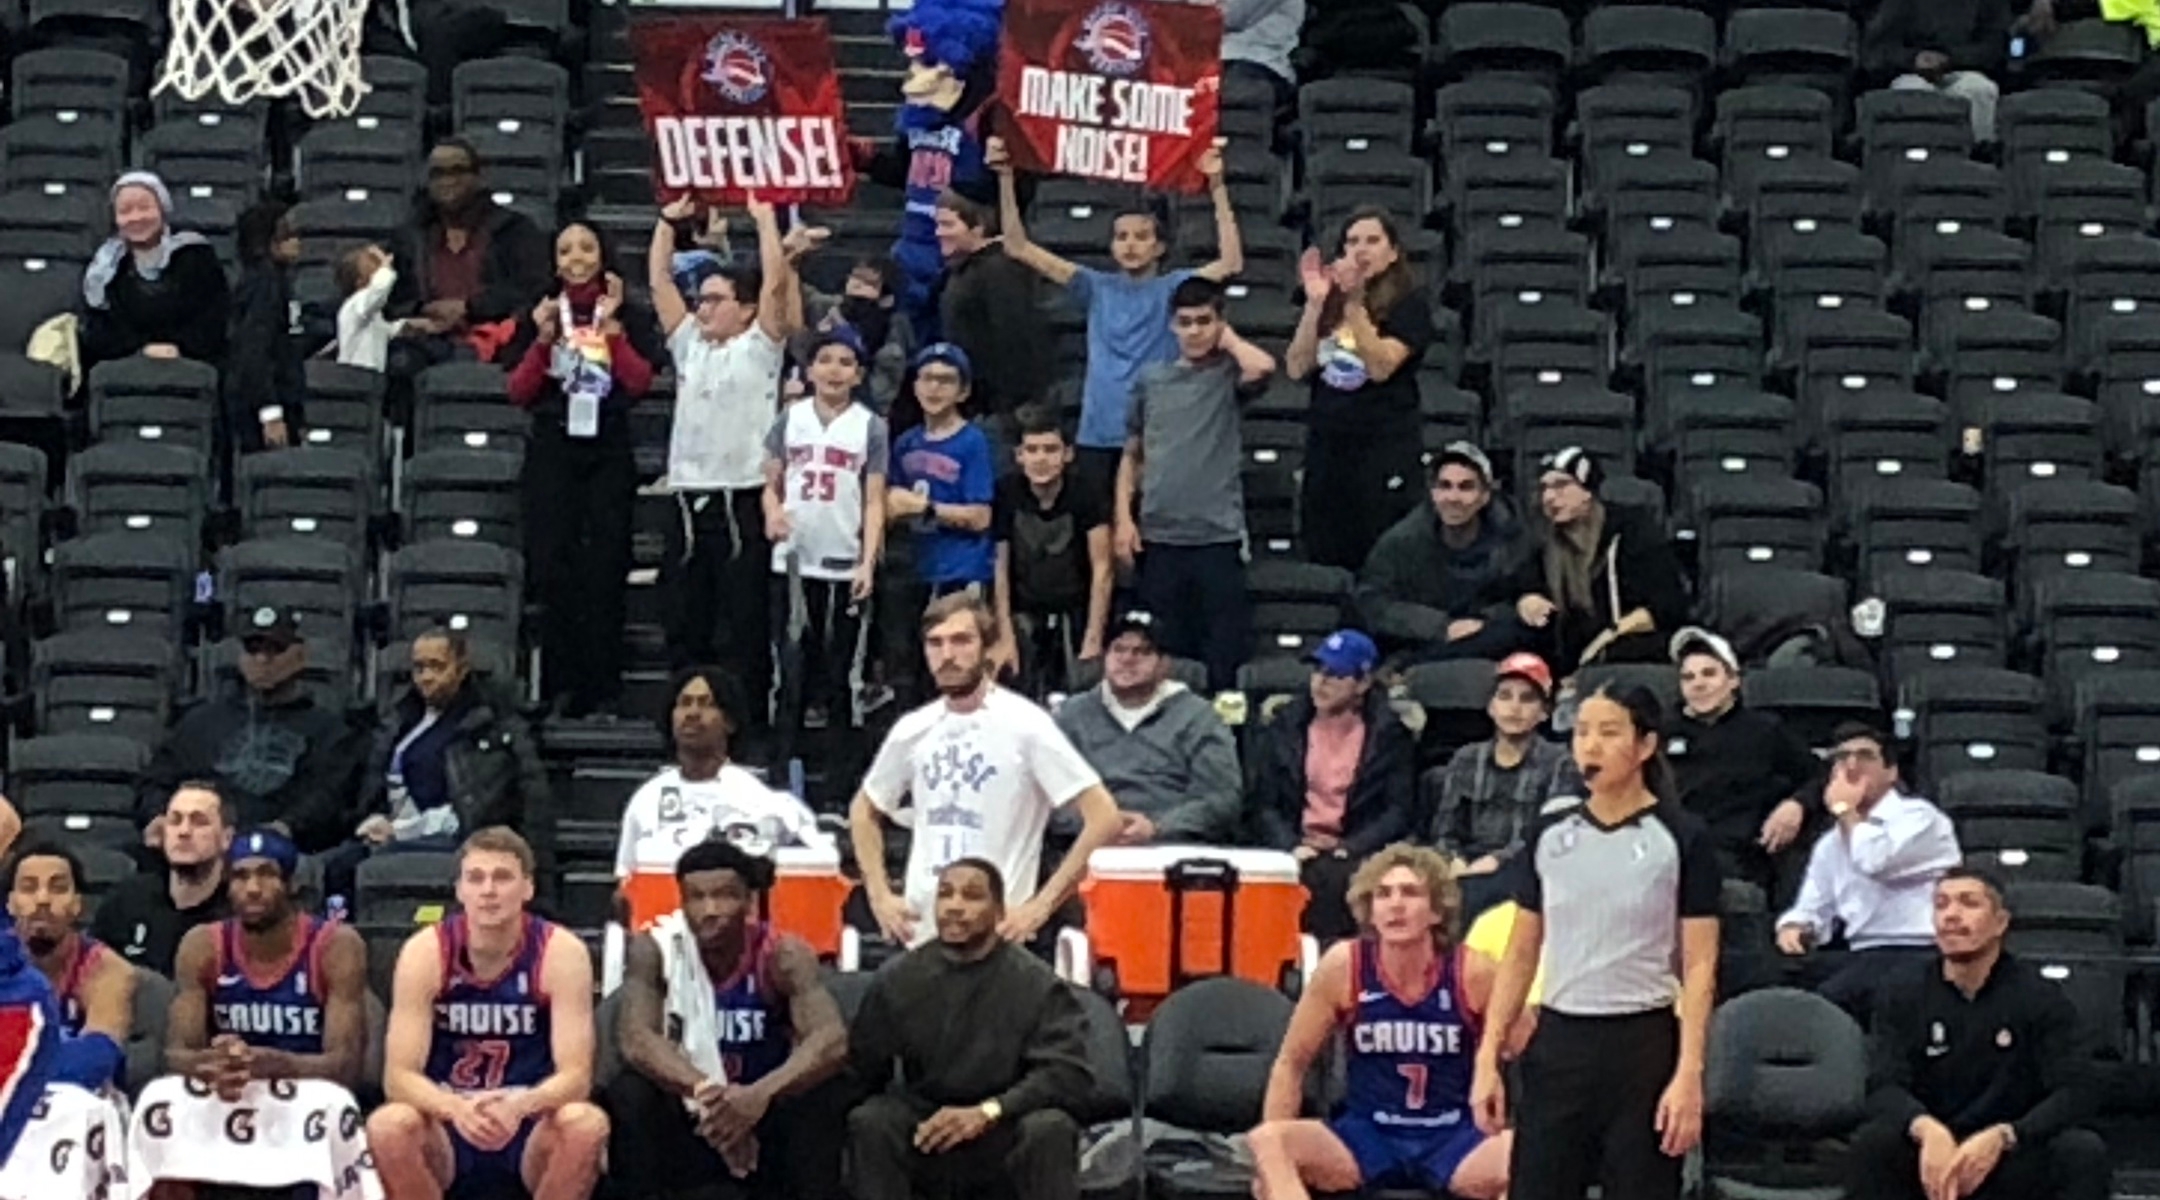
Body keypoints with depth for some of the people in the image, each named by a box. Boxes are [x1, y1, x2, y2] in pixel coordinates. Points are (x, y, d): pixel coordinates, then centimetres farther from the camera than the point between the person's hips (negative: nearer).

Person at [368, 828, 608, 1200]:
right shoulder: (424, 953, -10)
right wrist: (456, 1108, -37)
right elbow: (399, 1076, -15)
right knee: (388, 1126, -32)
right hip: (448, 1121, 0)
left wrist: (520, 1106, -39)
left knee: (588, 1125, -32)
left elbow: (576, 1075, -16)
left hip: (532, 1129, 0)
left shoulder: (562, 952, -11)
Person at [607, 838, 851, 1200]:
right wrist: (703, 1091, -47)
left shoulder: (783, 955, -16)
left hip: (762, 1115, 0)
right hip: (685, 1119, 0)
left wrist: (761, 1094, -51)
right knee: (630, 1093, -28)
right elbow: (635, 1039, -29)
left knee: (824, 1096, -28)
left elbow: (832, 1042, -32)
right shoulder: (655, 949, -14)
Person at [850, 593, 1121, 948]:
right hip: (919, 933, 5)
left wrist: (1040, 905, -14)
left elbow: (1104, 817, -11)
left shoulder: (1025, 724, -8)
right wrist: (880, 894, 10)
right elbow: (864, 811, 24)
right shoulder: (912, 731, 8)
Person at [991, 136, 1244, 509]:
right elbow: (1019, 248, 5)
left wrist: (1217, 187, -21)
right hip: (1098, 436, 2)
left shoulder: (1175, 288, 3)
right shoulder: (1097, 288, 9)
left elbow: (1231, 263, -15)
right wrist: (1006, 177, -5)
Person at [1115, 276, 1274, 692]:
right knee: (1165, 651, 8)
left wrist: (1227, 338, -3)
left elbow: (1263, 366, -22)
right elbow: (1132, 456, 15)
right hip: (1159, 536, 3)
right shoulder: (1151, 379, 12)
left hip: (1218, 536, -3)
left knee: (1224, 655, -3)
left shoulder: (1228, 375, 2)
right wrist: (1124, 518, 5)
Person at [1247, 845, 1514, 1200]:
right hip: (1366, 1136, 1)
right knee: (1264, 1142, -27)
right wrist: (1272, 1158, -5)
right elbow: (1291, 1063, 1)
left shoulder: (1473, 973, -10)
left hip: (1455, 1141, -1)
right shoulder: (1342, 968, -8)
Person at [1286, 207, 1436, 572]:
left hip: (1387, 450, -5)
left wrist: (1355, 302, -22)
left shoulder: (1408, 303, -1)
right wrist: (1314, 304, -6)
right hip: (1326, 446, 5)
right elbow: (1298, 368, 3)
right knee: (1325, 560, 3)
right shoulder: (1331, 302, 13)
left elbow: (1381, 366, -15)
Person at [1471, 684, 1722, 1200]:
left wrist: (1689, 1075, -14)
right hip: (1558, 1042, 4)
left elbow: (1699, 968, -6)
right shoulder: (1550, 831, 8)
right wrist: (1488, 1059, 5)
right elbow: (1521, 955, 12)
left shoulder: (1682, 838, -4)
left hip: (1643, 1047, -4)